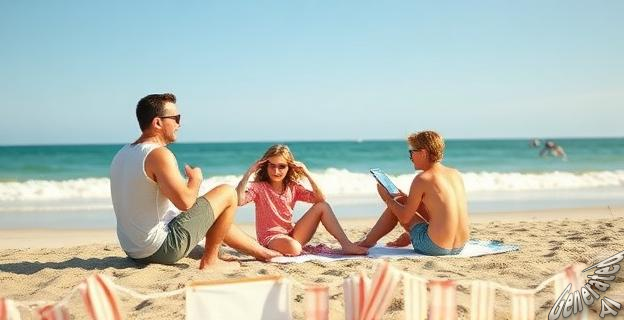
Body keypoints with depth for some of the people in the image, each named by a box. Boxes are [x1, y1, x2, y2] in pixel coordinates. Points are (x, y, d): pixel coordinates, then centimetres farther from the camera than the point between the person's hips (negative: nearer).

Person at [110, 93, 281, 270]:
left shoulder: (121, 155, 8)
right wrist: (196, 179, -7)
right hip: (162, 249, -9)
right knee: (228, 193, 0)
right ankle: (210, 260, 9)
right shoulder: (159, 154, -20)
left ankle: (260, 250, 37)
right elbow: (185, 201, -28)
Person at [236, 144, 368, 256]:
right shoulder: (259, 187, -6)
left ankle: (346, 244, -10)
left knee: (322, 206, -6)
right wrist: (249, 172, -25)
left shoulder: (293, 188, 7)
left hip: (292, 235, 6)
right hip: (270, 238, -6)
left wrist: (307, 174, -9)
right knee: (293, 248, -42)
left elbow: (321, 198, -5)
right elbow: (238, 200, -27)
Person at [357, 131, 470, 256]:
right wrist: (409, 198, 28)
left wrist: (388, 198, 11)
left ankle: (367, 242, 27)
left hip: (434, 248, -7)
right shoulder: (456, 174, 7)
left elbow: (405, 218, -5)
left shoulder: (422, 179, -12)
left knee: (398, 203, 13)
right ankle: (407, 237, 41)